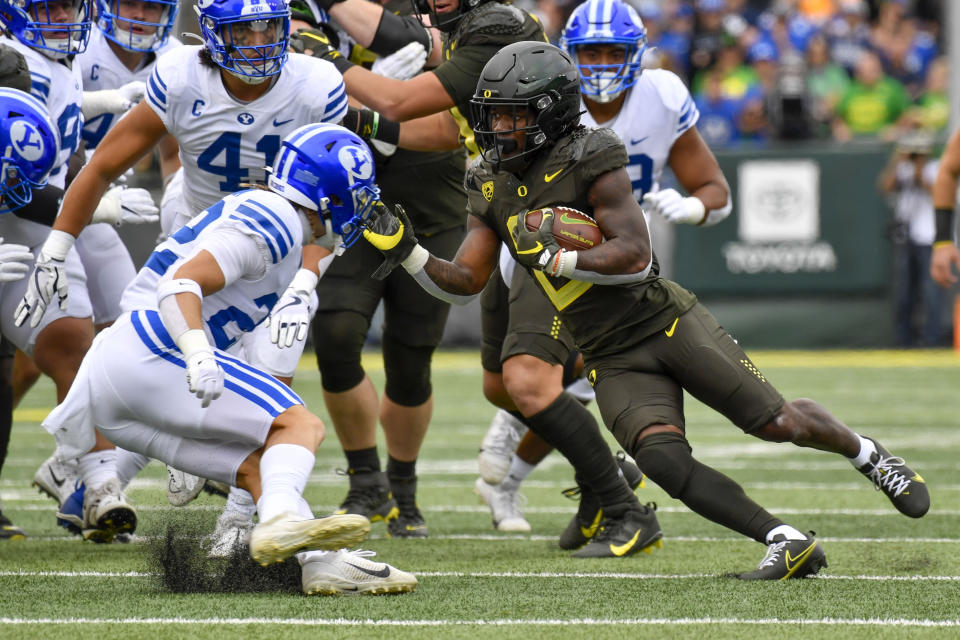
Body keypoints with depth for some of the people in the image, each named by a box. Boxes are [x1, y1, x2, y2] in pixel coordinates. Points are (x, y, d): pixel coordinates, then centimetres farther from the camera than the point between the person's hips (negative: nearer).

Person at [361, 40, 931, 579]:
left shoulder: (589, 163, -16)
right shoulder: (494, 188, 5)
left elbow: (635, 256, -22)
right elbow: (464, 281, 6)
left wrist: (555, 258, -24)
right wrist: (406, 252, -9)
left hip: (668, 324, -4)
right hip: (614, 361, 5)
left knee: (778, 423, -2)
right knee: (664, 461, -21)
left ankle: (868, 455, 30)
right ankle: (789, 544, -17)